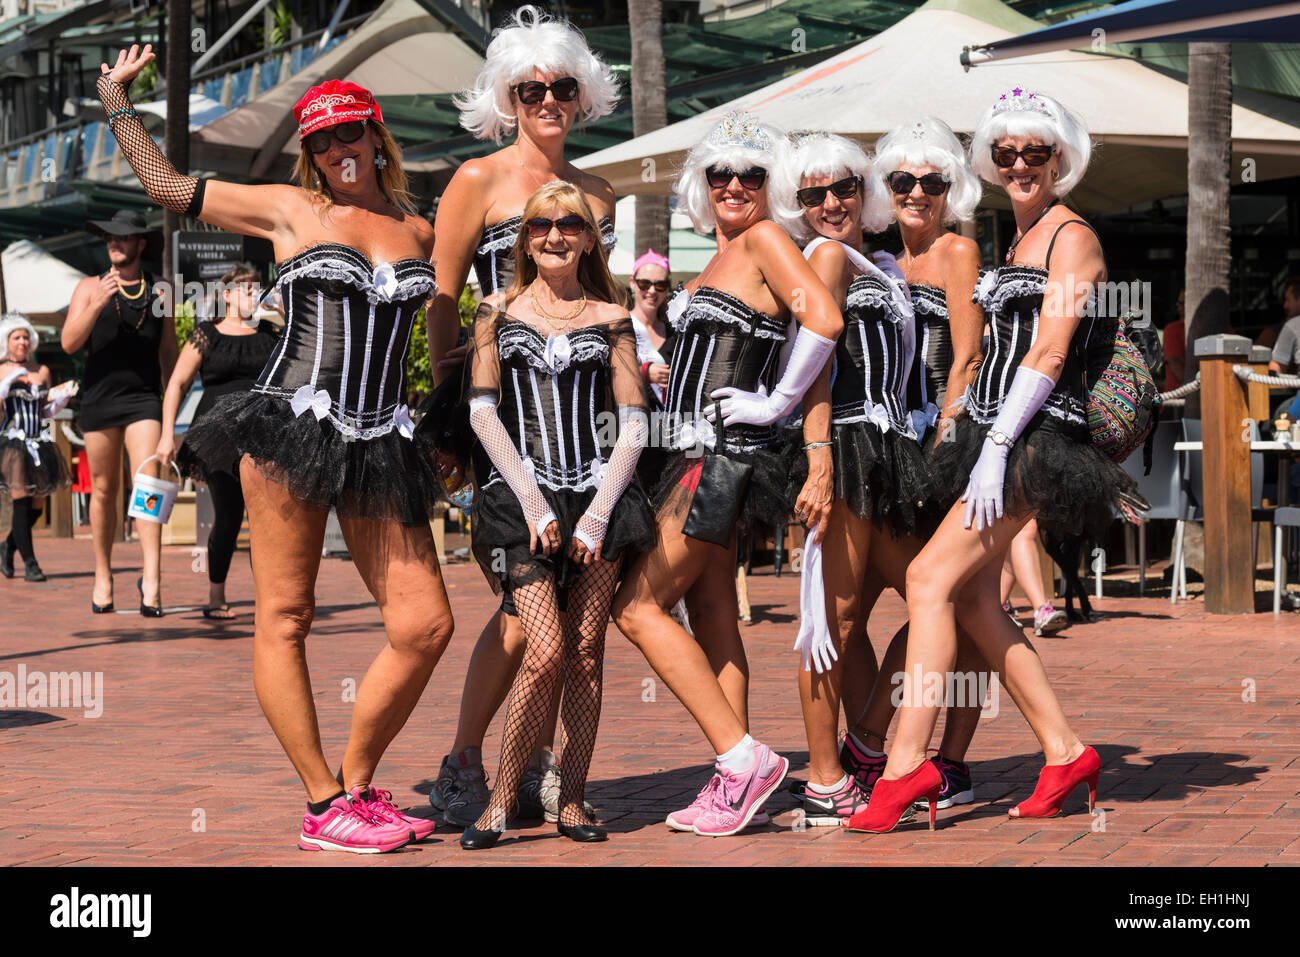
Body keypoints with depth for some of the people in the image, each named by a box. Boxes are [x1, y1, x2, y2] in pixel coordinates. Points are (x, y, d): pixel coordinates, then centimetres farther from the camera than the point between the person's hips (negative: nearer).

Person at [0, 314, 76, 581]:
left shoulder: (42, 371, 12)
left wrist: (64, 396, 1)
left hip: (40, 444, 5)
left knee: (37, 507, 6)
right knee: (21, 503, -12)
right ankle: (30, 564, -10)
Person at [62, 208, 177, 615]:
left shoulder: (159, 291, 11)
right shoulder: (90, 287, 7)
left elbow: (168, 349, 18)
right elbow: (69, 342, -4)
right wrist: (97, 304, -17)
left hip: (144, 398, 0)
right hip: (99, 397, 0)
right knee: (103, 489, 6)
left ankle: (151, 578, -21)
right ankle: (103, 577, 18)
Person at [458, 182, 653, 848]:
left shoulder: (610, 318, 11)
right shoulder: (499, 313, 10)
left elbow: (634, 426, 7)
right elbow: (483, 411, 2)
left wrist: (598, 513, -4)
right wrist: (532, 500, -8)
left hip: (596, 493, 2)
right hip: (518, 494, -1)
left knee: (586, 654, -2)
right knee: (546, 650, -15)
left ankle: (572, 800, 8)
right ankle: (500, 801, -4)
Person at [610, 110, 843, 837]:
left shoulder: (766, 239, -10)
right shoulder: (724, 256, 18)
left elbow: (825, 320, -25)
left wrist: (778, 403, -19)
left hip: (727, 451, -10)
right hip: (705, 452, 10)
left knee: (638, 607, -9)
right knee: (712, 616, 8)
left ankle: (744, 757, -10)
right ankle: (735, 781, 8)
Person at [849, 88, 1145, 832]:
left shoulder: (1072, 237, -6)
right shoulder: (1019, 240, 20)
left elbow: (1049, 354, -14)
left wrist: (997, 449, -20)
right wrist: (984, 441, 13)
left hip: (1038, 435, -9)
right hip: (994, 431, 9)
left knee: (932, 578, -16)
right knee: (974, 597, 5)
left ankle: (907, 765, -18)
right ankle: (1066, 752, 12)